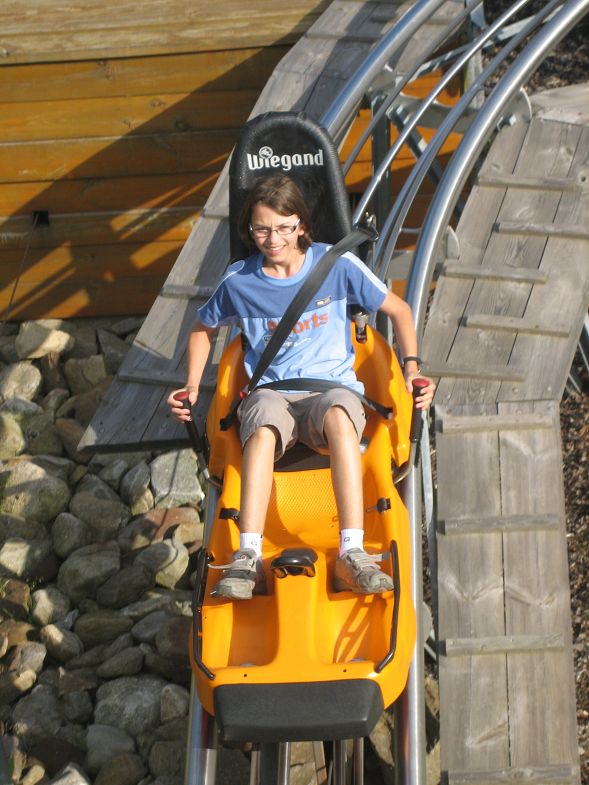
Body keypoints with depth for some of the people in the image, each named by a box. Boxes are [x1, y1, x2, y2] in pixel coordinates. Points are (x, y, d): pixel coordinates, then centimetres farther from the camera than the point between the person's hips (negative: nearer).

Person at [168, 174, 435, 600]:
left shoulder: (337, 265, 4)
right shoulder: (239, 281, 7)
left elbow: (398, 310, 15)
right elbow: (204, 328, 27)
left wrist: (413, 367, 3)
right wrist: (192, 386, 14)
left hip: (333, 386, -1)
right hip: (270, 394, 1)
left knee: (339, 415, -40)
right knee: (264, 429, -39)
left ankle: (352, 556, -47)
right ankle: (248, 560, -46)